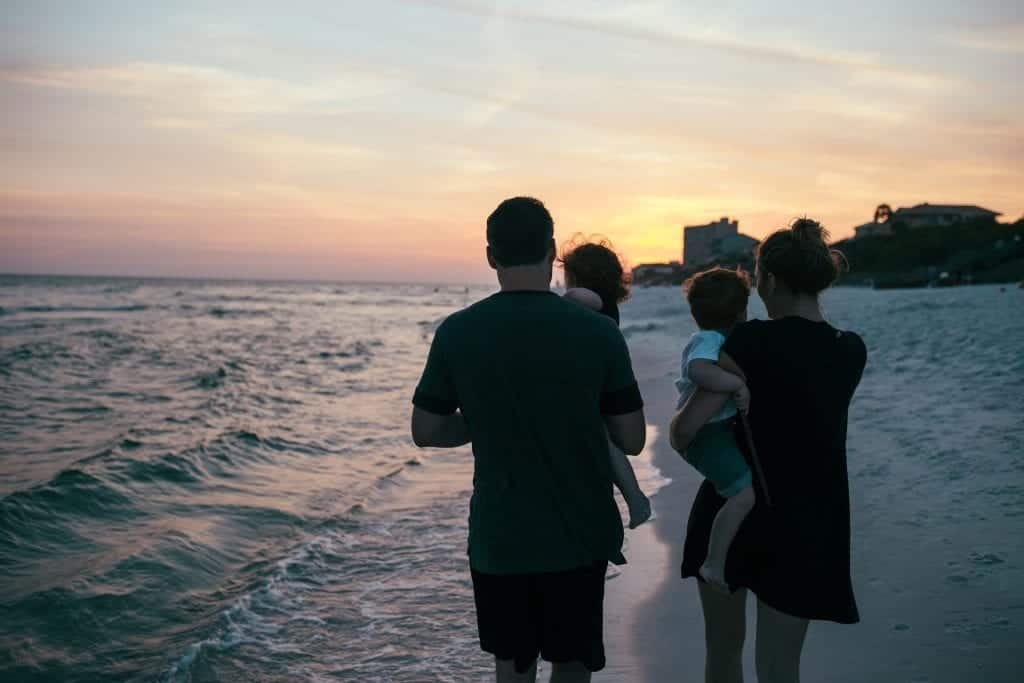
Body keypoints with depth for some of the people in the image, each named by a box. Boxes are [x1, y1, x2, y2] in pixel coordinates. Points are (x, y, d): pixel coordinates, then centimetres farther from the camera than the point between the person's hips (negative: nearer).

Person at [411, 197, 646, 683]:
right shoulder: (598, 332, -12)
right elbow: (632, 441, -6)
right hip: (579, 535, -1)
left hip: (497, 538, 1)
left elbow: (425, 432, -1)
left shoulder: (457, 333, -9)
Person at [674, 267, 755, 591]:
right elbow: (699, 370, -43)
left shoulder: (712, 340, 13)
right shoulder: (710, 342, -21)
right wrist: (738, 384, -39)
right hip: (707, 434, -11)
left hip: (722, 428, 11)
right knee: (746, 493, -19)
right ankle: (714, 564, -12)